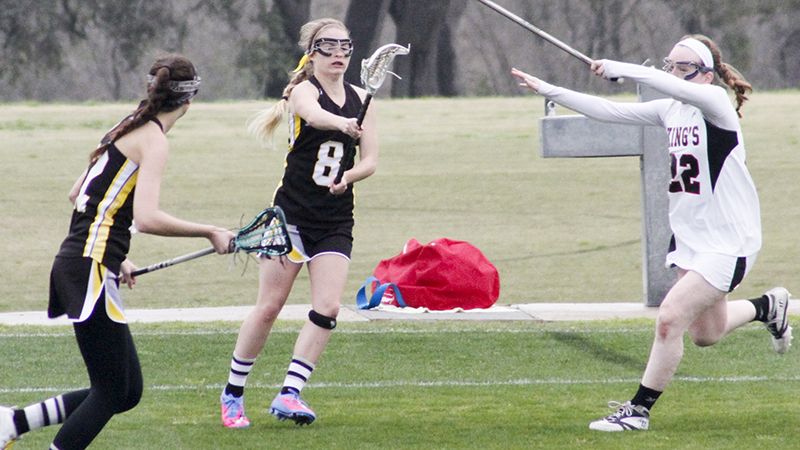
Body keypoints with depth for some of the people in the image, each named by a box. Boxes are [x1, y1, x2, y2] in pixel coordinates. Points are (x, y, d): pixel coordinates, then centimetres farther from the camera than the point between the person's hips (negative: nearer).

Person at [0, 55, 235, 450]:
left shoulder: (128, 130, 17)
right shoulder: (154, 140, -10)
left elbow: (77, 195, 27)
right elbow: (147, 218, -23)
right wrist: (209, 233, -14)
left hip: (73, 265, 9)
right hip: (90, 272, -9)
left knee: (128, 392, 9)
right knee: (111, 392, -6)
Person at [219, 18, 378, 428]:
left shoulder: (360, 99, 9)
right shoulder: (304, 90, -7)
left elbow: (370, 160, 6)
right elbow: (313, 114, -33)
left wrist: (348, 176, -17)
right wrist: (342, 123, -55)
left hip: (335, 221, 4)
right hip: (291, 213, -4)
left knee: (327, 309, -11)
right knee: (269, 307, -2)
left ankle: (289, 394, -9)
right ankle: (233, 394, 13)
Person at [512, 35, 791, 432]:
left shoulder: (715, 103, -17)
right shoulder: (671, 109, 5)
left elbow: (676, 88, -38)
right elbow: (609, 111, 2)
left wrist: (619, 68, -42)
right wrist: (547, 90, -4)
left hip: (728, 242, -9)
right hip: (690, 238, 9)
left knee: (670, 317, -17)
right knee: (705, 335, 19)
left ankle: (639, 410, -5)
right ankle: (767, 306, 47)